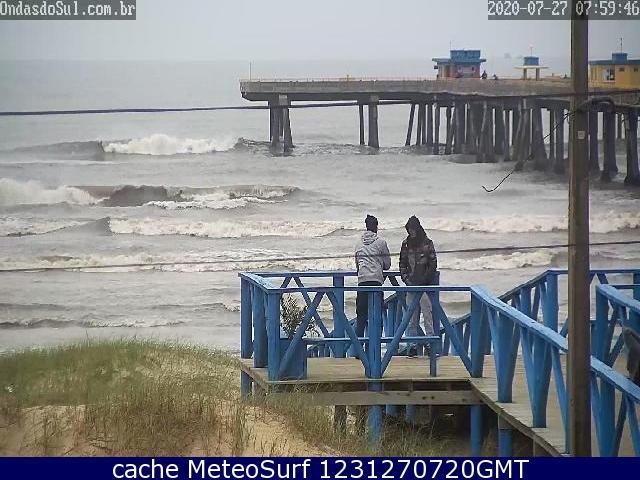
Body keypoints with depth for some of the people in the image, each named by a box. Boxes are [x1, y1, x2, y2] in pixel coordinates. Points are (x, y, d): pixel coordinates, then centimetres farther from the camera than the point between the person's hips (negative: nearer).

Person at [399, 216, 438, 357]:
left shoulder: (427, 243, 0)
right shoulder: (406, 244, 11)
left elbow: (433, 264, -1)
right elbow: (402, 264, 16)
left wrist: (424, 279, -9)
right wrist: (405, 278, 0)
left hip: (425, 285, -4)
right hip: (411, 285, 4)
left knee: (427, 314, -9)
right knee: (411, 317, 3)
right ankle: (412, 344, 6)